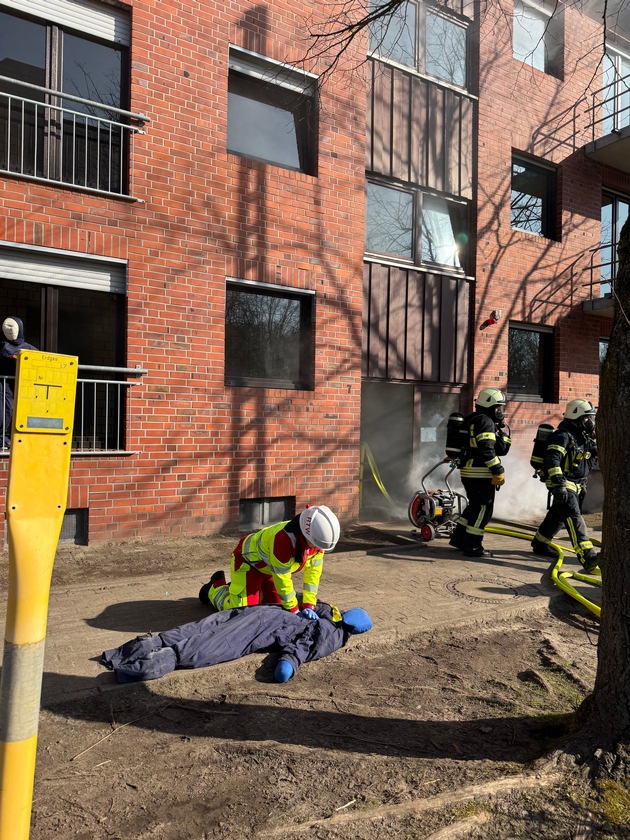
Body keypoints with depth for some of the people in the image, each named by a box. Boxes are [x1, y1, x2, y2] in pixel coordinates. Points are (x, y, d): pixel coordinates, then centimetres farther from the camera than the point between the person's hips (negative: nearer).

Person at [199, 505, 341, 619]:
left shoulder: (317, 537, -20)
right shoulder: (284, 538, -43)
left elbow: (313, 571, -12)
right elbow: (282, 579, -34)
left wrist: (309, 606, -17)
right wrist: (294, 610, -24)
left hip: (270, 566, 7)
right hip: (248, 561, -7)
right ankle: (216, 587, 17)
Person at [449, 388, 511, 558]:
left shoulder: (474, 420, 20)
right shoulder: (485, 421, -11)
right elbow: (487, 449, -22)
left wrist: (503, 429, 7)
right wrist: (498, 471, -21)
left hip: (469, 472, 10)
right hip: (480, 473, -10)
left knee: (475, 506, 20)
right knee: (482, 509, -3)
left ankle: (458, 538, 26)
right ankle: (472, 546, 1)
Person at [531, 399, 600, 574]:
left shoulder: (584, 436, 14)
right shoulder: (563, 435, -16)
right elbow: (552, 460, -26)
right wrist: (558, 483, -34)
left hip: (577, 485, 10)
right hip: (564, 485, -10)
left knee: (557, 516, 20)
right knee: (574, 519, -19)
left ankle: (540, 544, 36)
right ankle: (589, 559, -28)